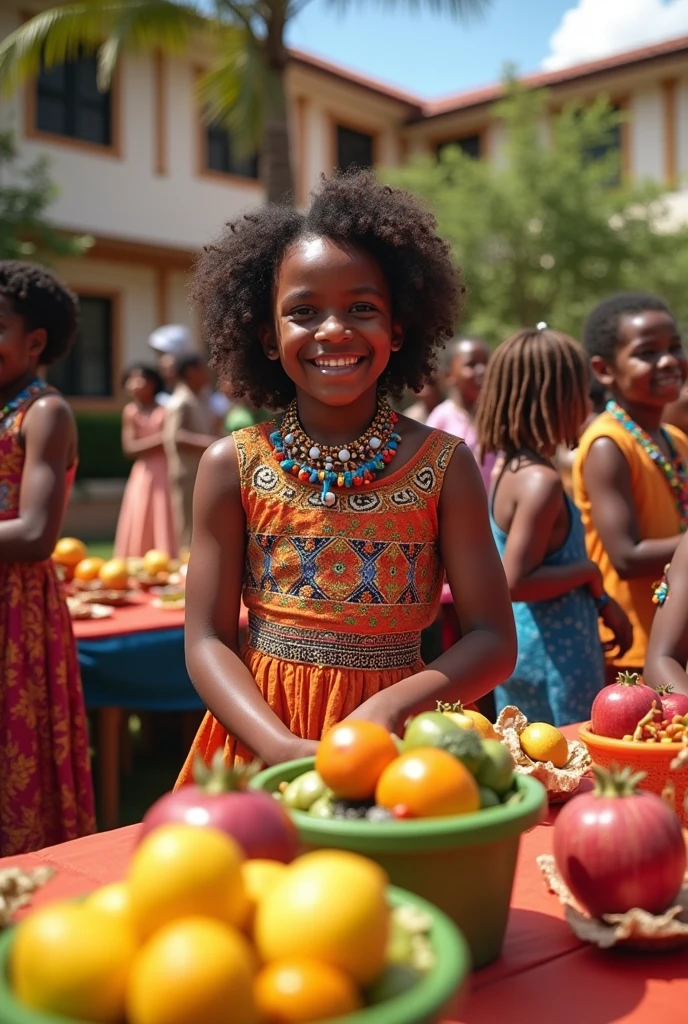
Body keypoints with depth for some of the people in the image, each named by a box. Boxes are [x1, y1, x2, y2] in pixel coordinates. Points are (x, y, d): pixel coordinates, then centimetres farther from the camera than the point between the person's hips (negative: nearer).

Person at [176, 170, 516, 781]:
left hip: (399, 741, 0)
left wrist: (390, 708, -20)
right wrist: (284, 747, -19)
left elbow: (493, 639, -4)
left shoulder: (444, 465, -3)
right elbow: (208, 640, -3)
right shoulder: (231, 466, -1)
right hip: (261, 739, 0)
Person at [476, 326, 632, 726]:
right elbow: (517, 582, -26)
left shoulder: (514, 470, 7)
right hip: (554, 658, -9)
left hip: (521, 649, 9)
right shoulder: (541, 481, -21)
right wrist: (588, 572, -15)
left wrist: (602, 602, 15)